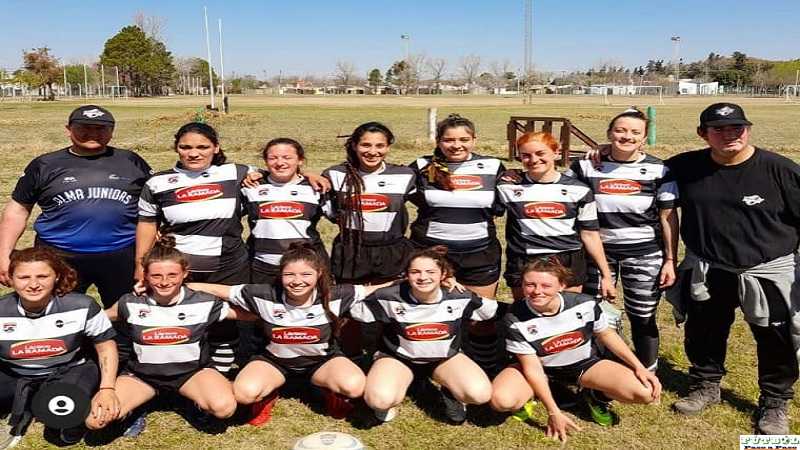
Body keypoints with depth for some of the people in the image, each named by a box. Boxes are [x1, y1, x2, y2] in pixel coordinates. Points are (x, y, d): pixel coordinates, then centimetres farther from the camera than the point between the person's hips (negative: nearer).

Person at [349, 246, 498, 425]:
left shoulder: (460, 298, -18)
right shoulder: (391, 298, -24)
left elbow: (491, 311, 1)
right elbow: (355, 312, -8)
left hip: (445, 357, 2)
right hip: (398, 357, -1)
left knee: (481, 394, -24)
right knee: (379, 400, -31)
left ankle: (450, 392, 11)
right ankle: (388, 399, 7)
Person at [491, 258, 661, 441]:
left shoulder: (585, 304, -21)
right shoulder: (515, 320, -26)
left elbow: (606, 334, 0)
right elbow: (532, 368, -20)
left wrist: (639, 367, -5)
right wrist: (553, 412, -22)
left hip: (584, 364, 2)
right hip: (542, 369, -1)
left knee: (645, 393, -20)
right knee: (502, 400, -32)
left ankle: (595, 395, 11)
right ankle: (531, 393, 5)